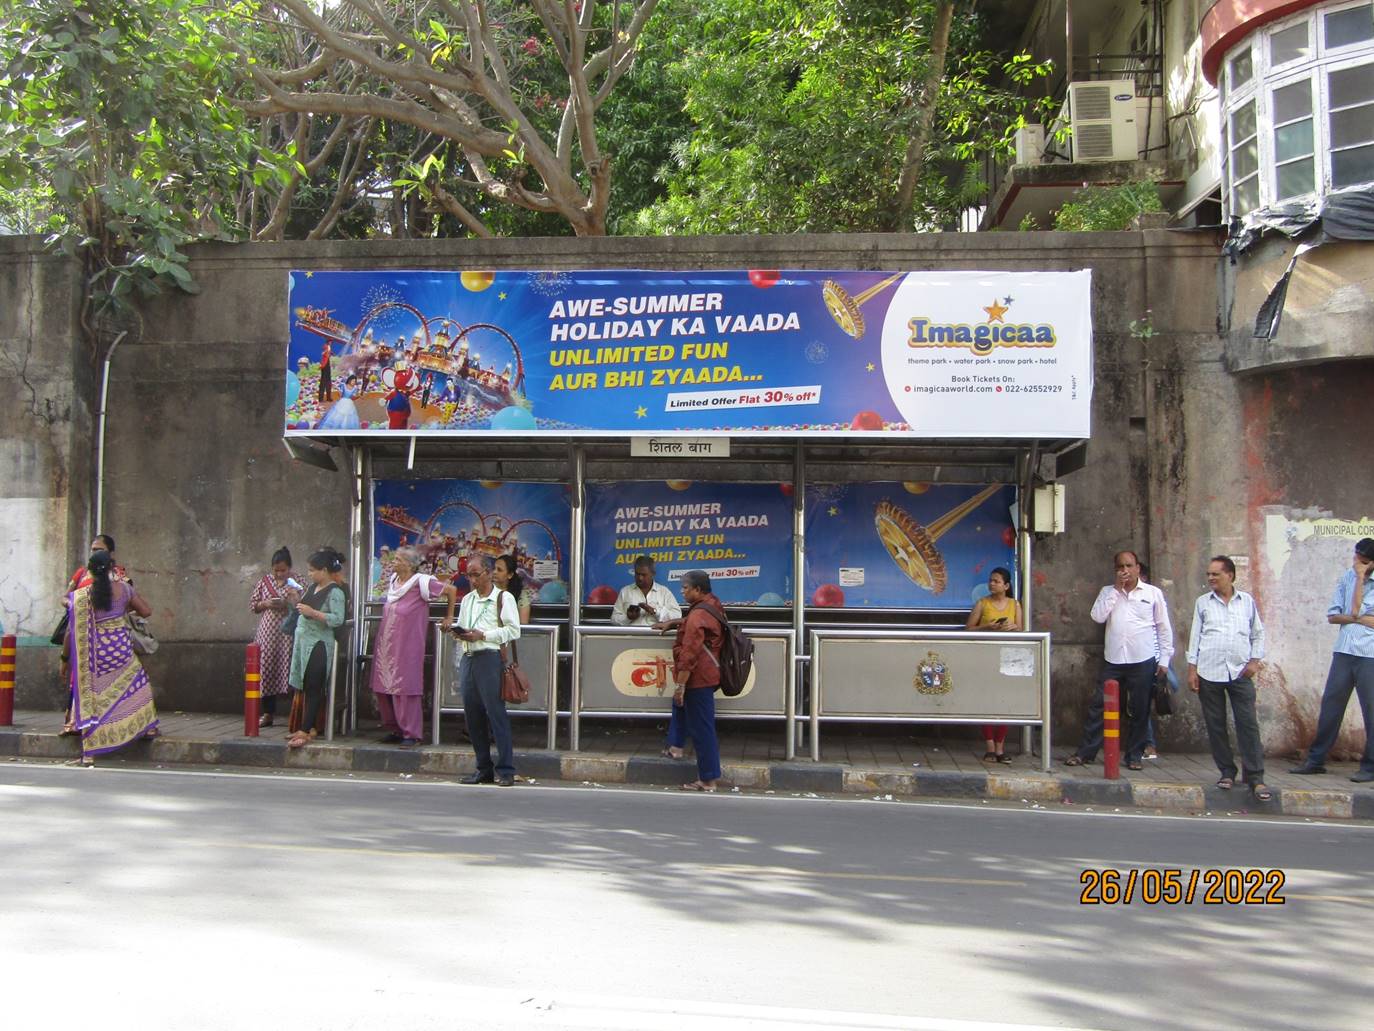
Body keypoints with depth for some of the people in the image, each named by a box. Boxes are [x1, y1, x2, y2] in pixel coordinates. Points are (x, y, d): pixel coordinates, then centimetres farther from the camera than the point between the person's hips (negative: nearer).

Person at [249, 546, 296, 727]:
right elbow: (252, 604, 11)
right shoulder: (264, 581, 9)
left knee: (289, 670, -6)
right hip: (267, 634, 3)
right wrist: (266, 604, -8)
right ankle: (268, 713, 12)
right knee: (267, 670, 3)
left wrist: (288, 604, -17)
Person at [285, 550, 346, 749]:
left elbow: (338, 619, -21)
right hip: (303, 642, 8)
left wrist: (312, 612, -24)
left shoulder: (335, 592, -12)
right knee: (304, 687, 9)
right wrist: (296, 600, 8)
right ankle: (309, 727, 15)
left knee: (313, 688, -7)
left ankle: (306, 731, -7)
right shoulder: (312, 588, 14)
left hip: (318, 645, -8)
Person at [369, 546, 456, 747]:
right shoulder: (392, 581, 11)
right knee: (383, 689, 8)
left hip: (407, 647, -7)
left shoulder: (421, 583, -11)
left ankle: (411, 734, 3)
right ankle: (395, 730, 19)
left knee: (405, 690, -6)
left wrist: (449, 616, 0)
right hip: (386, 646, 7)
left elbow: (451, 590, -4)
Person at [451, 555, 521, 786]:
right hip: (467, 659, 7)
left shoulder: (504, 598, 0)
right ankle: (483, 768, 15)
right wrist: (458, 632, 3)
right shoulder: (467, 599, 20)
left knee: (496, 713, -8)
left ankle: (505, 770, -4)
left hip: (490, 658, -6)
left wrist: (482, 635, -13)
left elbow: (513, 631, -7)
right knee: (472, 715, 6)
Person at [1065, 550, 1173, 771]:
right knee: (1099, 706, 2)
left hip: (1143, 661, -1)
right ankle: (1085, 752, 8)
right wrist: (1116, 589, -7)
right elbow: (1097, 617, -7)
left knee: (1139, 711, 5)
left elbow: (1164, 628, 6)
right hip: (1113, 660, 1)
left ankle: (1133, 755, 17)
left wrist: (1164, 659, 1)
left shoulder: (1153, 593, 4)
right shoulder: (1108, 591, 8)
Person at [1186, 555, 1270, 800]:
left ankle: (1255, 777, -4)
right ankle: (1227, 773, 14)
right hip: (1209, 672, 1)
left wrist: (1255, 660, 0)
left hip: (1240, 672, -1)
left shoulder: (1247, 601, 8)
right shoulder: (1203, 603, 9)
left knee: (1248, 724, -6)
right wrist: (1192, 668, 2)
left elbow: (1258, 633, 13)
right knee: (1215, 725, 4)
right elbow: (1195, 636, 8)